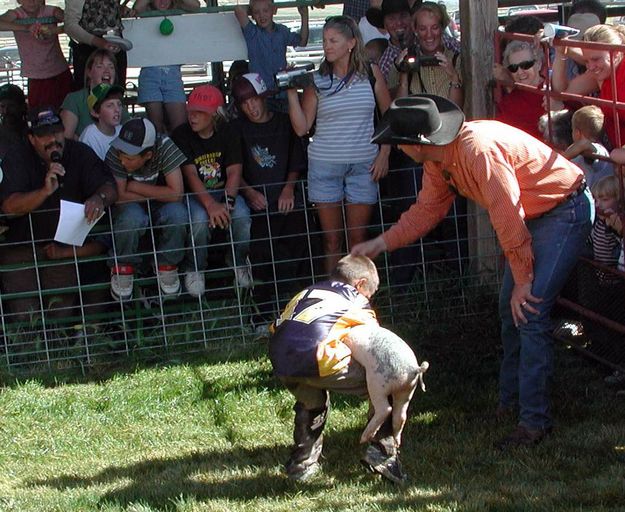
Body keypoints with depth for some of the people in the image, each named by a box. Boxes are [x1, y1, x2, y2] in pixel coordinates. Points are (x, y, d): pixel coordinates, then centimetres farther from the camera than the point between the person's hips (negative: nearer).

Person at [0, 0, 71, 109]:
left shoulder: (52, 11, -5)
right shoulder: (15, 15, -7)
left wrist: (56, 30, -34)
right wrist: (27, 27, -39)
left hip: (61, 74, 1)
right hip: (36, 79, -1)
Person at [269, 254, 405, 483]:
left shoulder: (306, 293, 33)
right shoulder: (356, 301, 19)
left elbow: (277, 327, 28)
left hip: (281, 363, 6)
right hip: (318, 361, -6)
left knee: (311, 402, 37)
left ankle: (301, 463, 36)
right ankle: (382, 451, 6)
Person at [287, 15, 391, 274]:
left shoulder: (370, 73, 3)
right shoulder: (317, 80, 2)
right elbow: (301, 127, -1)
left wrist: (384, 154, 0)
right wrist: (292, 93, -11)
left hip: (363, 165, 0)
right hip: (324, 164, 0)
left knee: (358, 238, 1)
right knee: (332, 238, 3)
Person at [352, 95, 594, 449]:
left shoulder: (479, 150, -32)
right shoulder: (438, 160, -3)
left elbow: (508, 217, -27)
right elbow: (427, 209, 11)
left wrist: (523, 280, -19)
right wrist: (381, 244, 2)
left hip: (566, 209, -10)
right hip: (533, 216, 10)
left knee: (530, 311, -15)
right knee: (510, 310, 15)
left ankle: (535, 422, -10)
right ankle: (510, 401, 28)